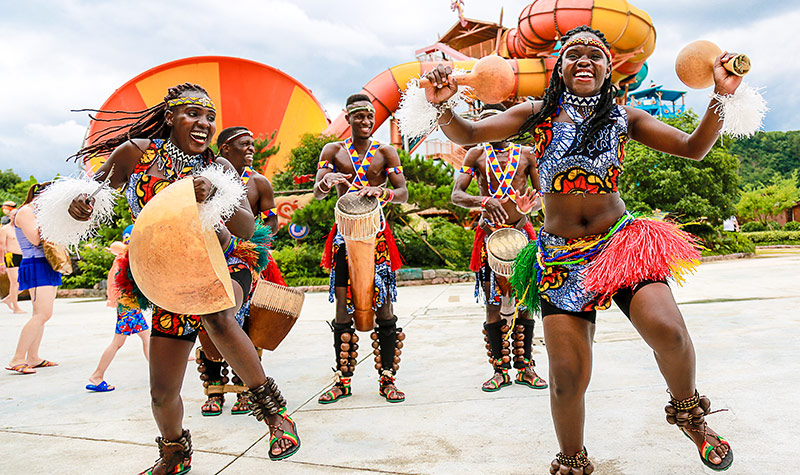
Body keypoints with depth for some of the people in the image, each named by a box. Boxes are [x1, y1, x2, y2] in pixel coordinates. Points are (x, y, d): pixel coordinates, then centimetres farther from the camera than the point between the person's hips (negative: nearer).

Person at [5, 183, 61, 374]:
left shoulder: (39, 212, 19)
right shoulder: (25, 212, -8)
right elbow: (34, 239, -19)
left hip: (47, 266, 10)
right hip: (36, 266, -10)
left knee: (41, 314, 9)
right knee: (43, 314, -17)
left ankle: (32, 358, 13)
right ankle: (17, 360, -13)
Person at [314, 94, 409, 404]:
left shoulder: (386, 152, 7)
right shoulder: (333, 151, 10)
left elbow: (403, 193, -4)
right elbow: (317, 193, -2)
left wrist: (382, 193, -26)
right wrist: (325, 182, -26)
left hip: (377, 233, -1)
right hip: (344, 232, 1)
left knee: (383, 305, -2)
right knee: (343, 306, 1)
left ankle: (387, 379, 7)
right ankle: (342, 380, 11)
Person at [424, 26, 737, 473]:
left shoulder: (623, 117, 9)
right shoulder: (538, 115, 5)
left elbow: (694, 147, 8)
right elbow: (467, 134, 1)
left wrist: (722, 96, -7)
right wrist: (442, 106, -19)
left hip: (620, 241, 1)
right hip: (560, 257, 0)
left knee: (668, 331, -24)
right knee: (568, 375, -7)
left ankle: (689, 412, 12)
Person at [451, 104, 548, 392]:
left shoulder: (526, 154, 9)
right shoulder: (476, 155, 7)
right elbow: (456, 195, -4)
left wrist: (530, 206, -14)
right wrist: (483, 201, -24)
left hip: (522, 231, 1)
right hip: (490, 235, -1)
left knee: (525, 301, 4)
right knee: (493, 304, 1)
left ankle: (524, 367, 17)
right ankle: (500, 370, 13)